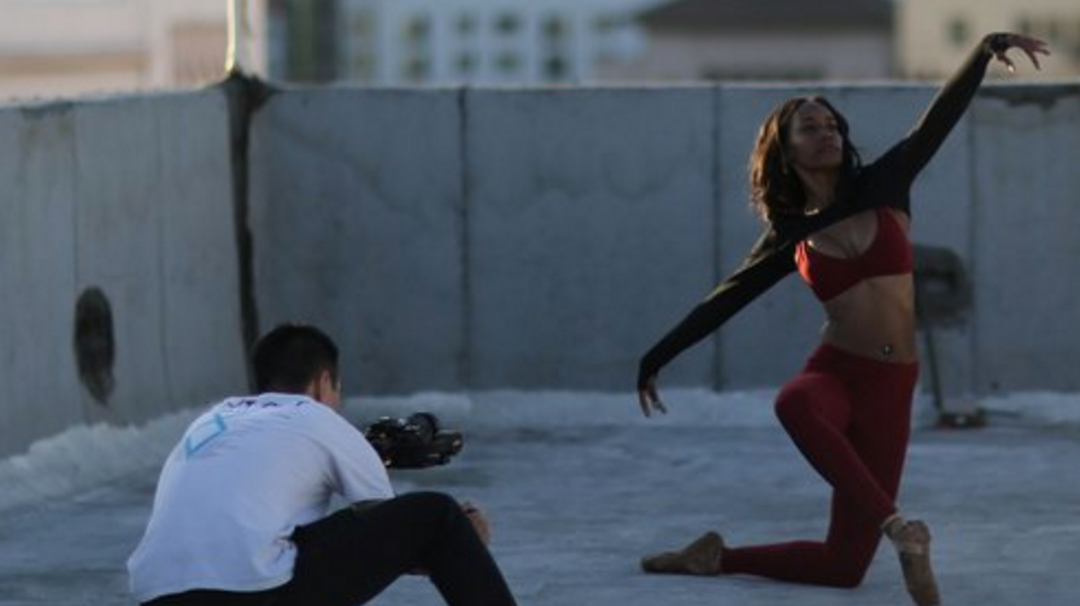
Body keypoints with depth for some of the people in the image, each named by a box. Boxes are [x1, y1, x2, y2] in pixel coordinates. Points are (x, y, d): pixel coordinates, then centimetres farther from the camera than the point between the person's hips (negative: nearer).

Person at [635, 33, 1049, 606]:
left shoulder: (882, 187, 6)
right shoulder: (788, 235, 5)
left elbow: (937, 120, -4)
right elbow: (725, 300, 13)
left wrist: (984, 51, -17)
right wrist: (658, 356, 15)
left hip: (890, 386, 2)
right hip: (835, 372, -2)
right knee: (795, 404, -44)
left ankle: (718, 556, 17)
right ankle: (898, 527, -43)